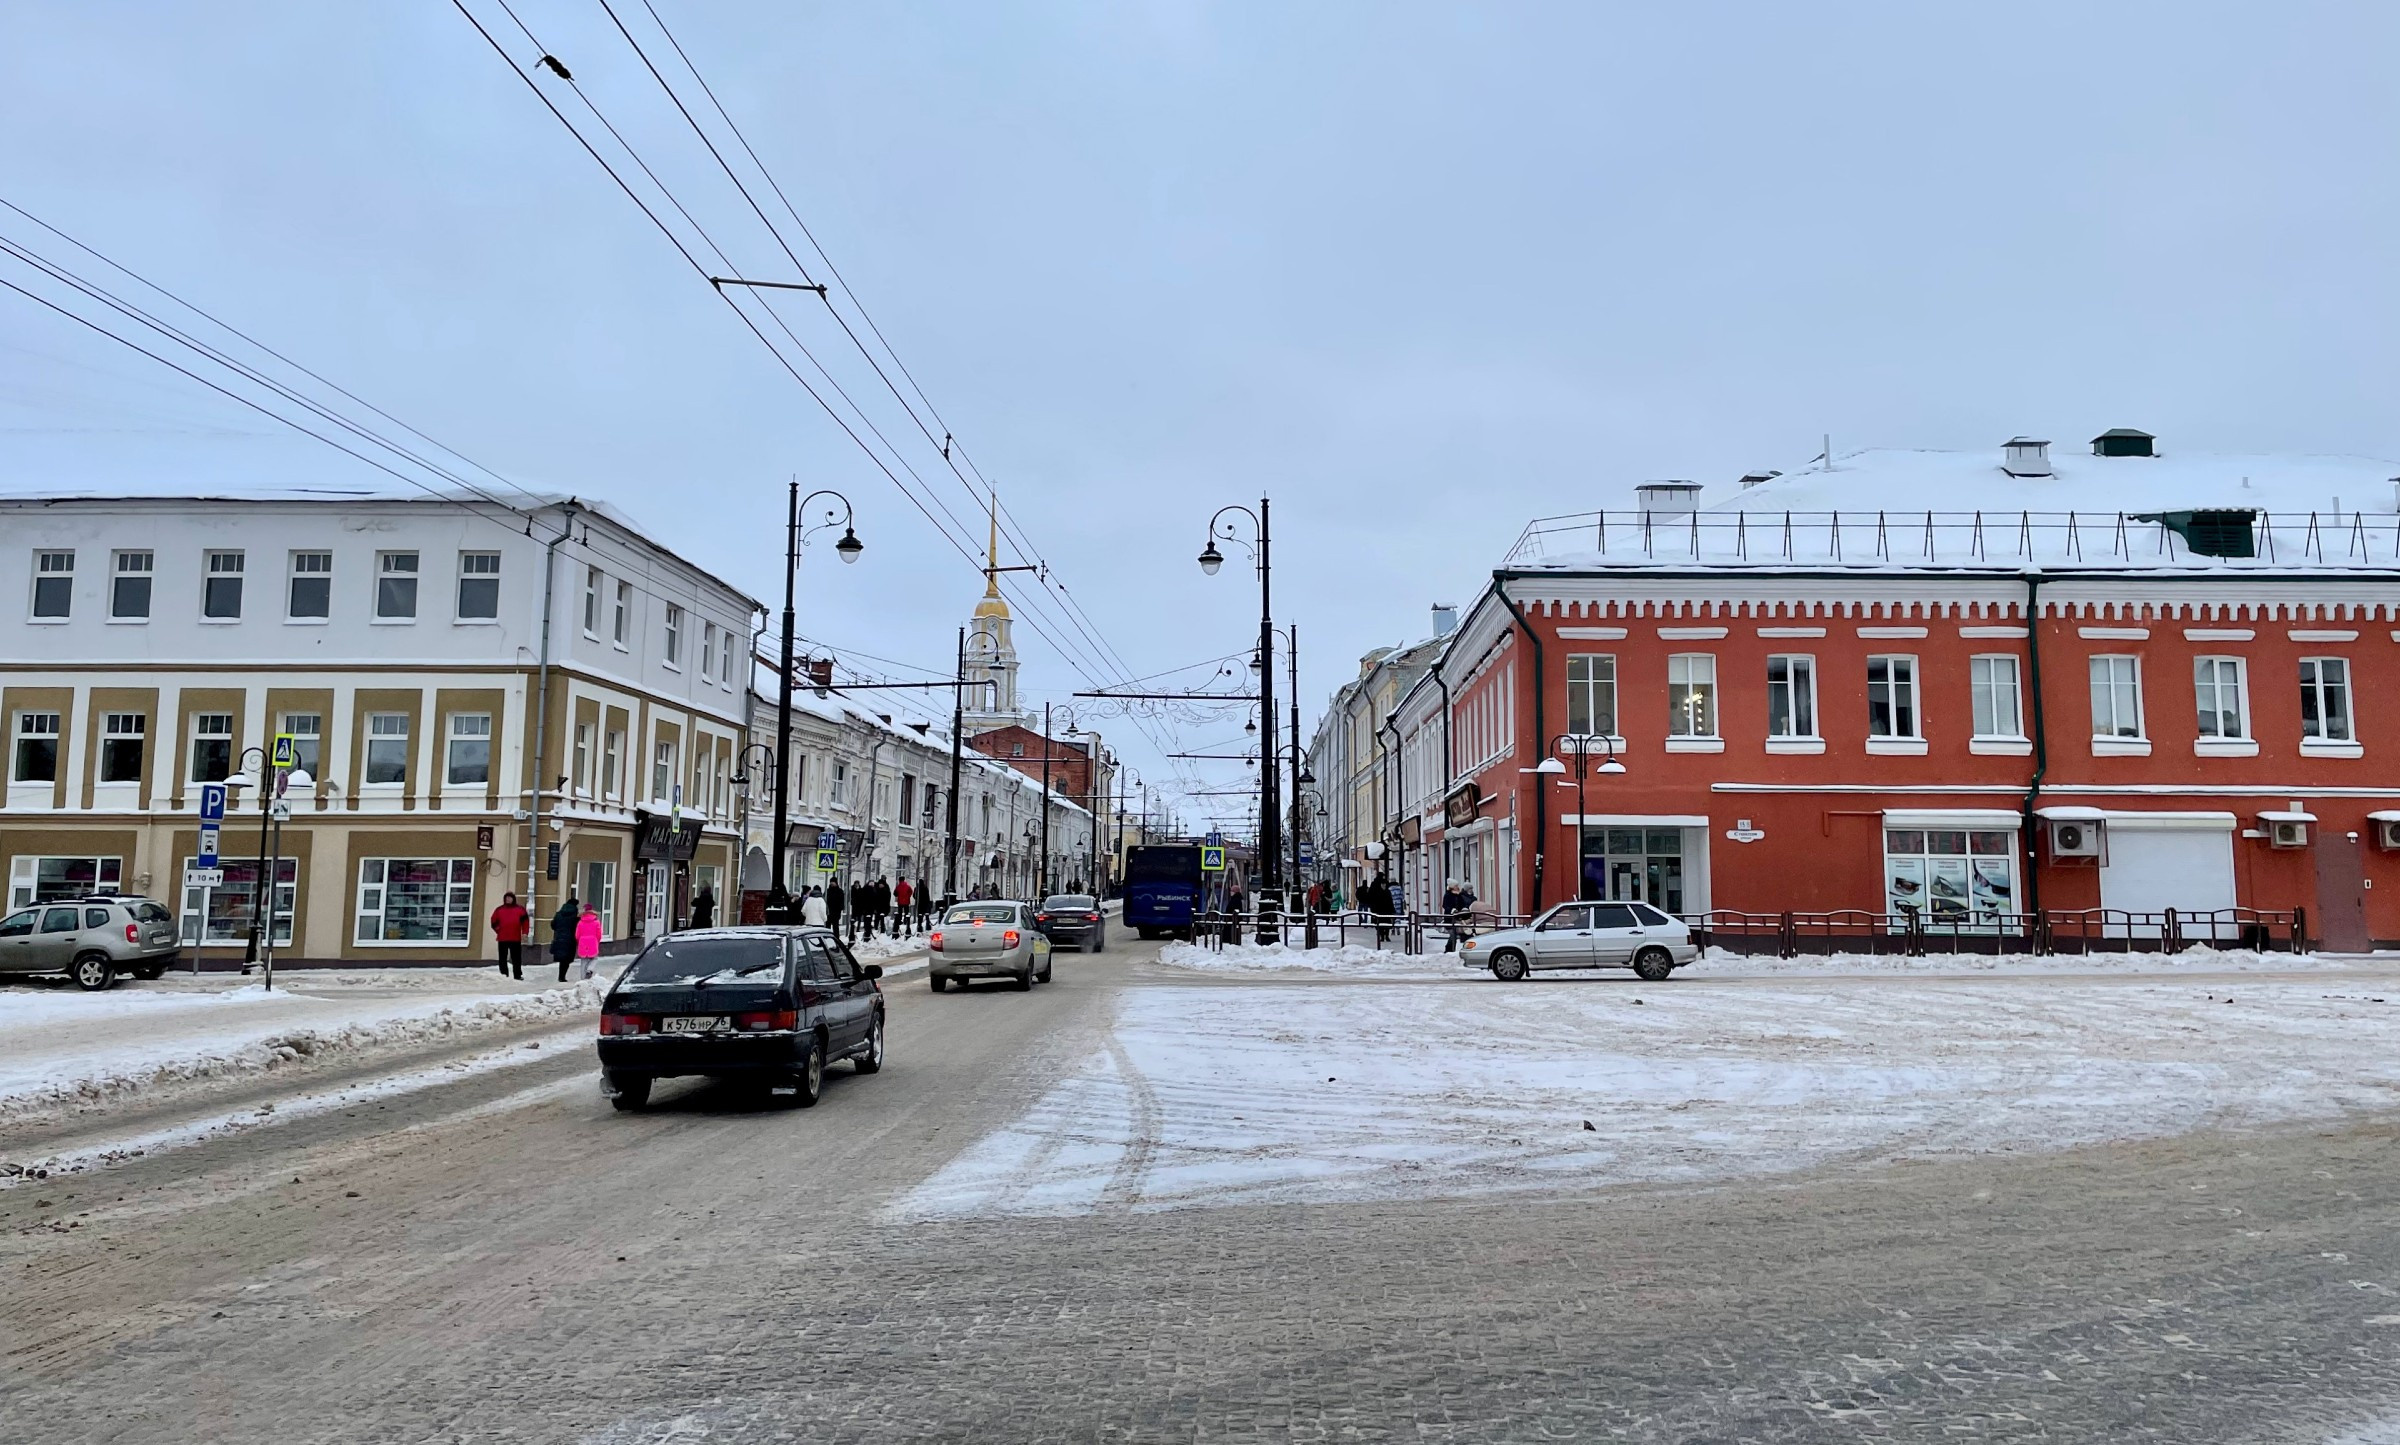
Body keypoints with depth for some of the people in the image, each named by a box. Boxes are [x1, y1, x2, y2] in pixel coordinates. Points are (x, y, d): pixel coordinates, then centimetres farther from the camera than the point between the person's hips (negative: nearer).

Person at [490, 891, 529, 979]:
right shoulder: (499, 910, 9)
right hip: (502, 938, 1)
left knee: (516, 958, 1)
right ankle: (503, 975, 10)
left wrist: (524, 933, -6)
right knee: (503, 958, 4)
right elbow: (494, 921, 12)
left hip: (516, 938, -1)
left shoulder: (520, 909, 5)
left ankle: (518, 975, 5)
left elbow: (525, 921, 2)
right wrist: (498, 930, -2)